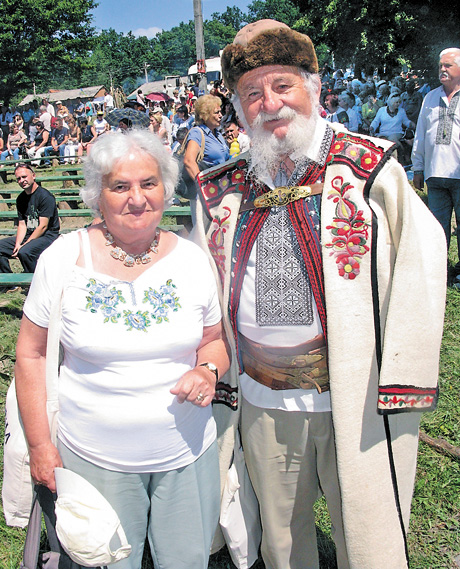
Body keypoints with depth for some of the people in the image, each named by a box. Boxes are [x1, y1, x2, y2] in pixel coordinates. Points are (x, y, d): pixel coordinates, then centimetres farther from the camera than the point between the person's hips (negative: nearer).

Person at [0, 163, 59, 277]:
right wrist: (18, 244, -10)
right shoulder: (21, 199, 12)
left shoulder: (45, 196, -12)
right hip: (29, 236, 8)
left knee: (24, 252, -34)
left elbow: (43, 226, -17)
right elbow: (22, 224, 9)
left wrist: (24, 245, -19)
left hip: (48, 236, -8)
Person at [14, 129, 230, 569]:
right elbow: (32, 354, -3)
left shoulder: (192, 260, -3)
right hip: (96, 460, -1)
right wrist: (40, 444, -4)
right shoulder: (64, 258, -9)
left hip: (187, 453, 2)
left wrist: (208, 371, -14)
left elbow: (215, 339, 9)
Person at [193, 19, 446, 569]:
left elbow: (421, 264, -7)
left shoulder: (369, 168, -6)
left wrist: (402, 381, -9)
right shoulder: (221, 191, 4)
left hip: (358, 401, -3)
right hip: (260, 403, 4)